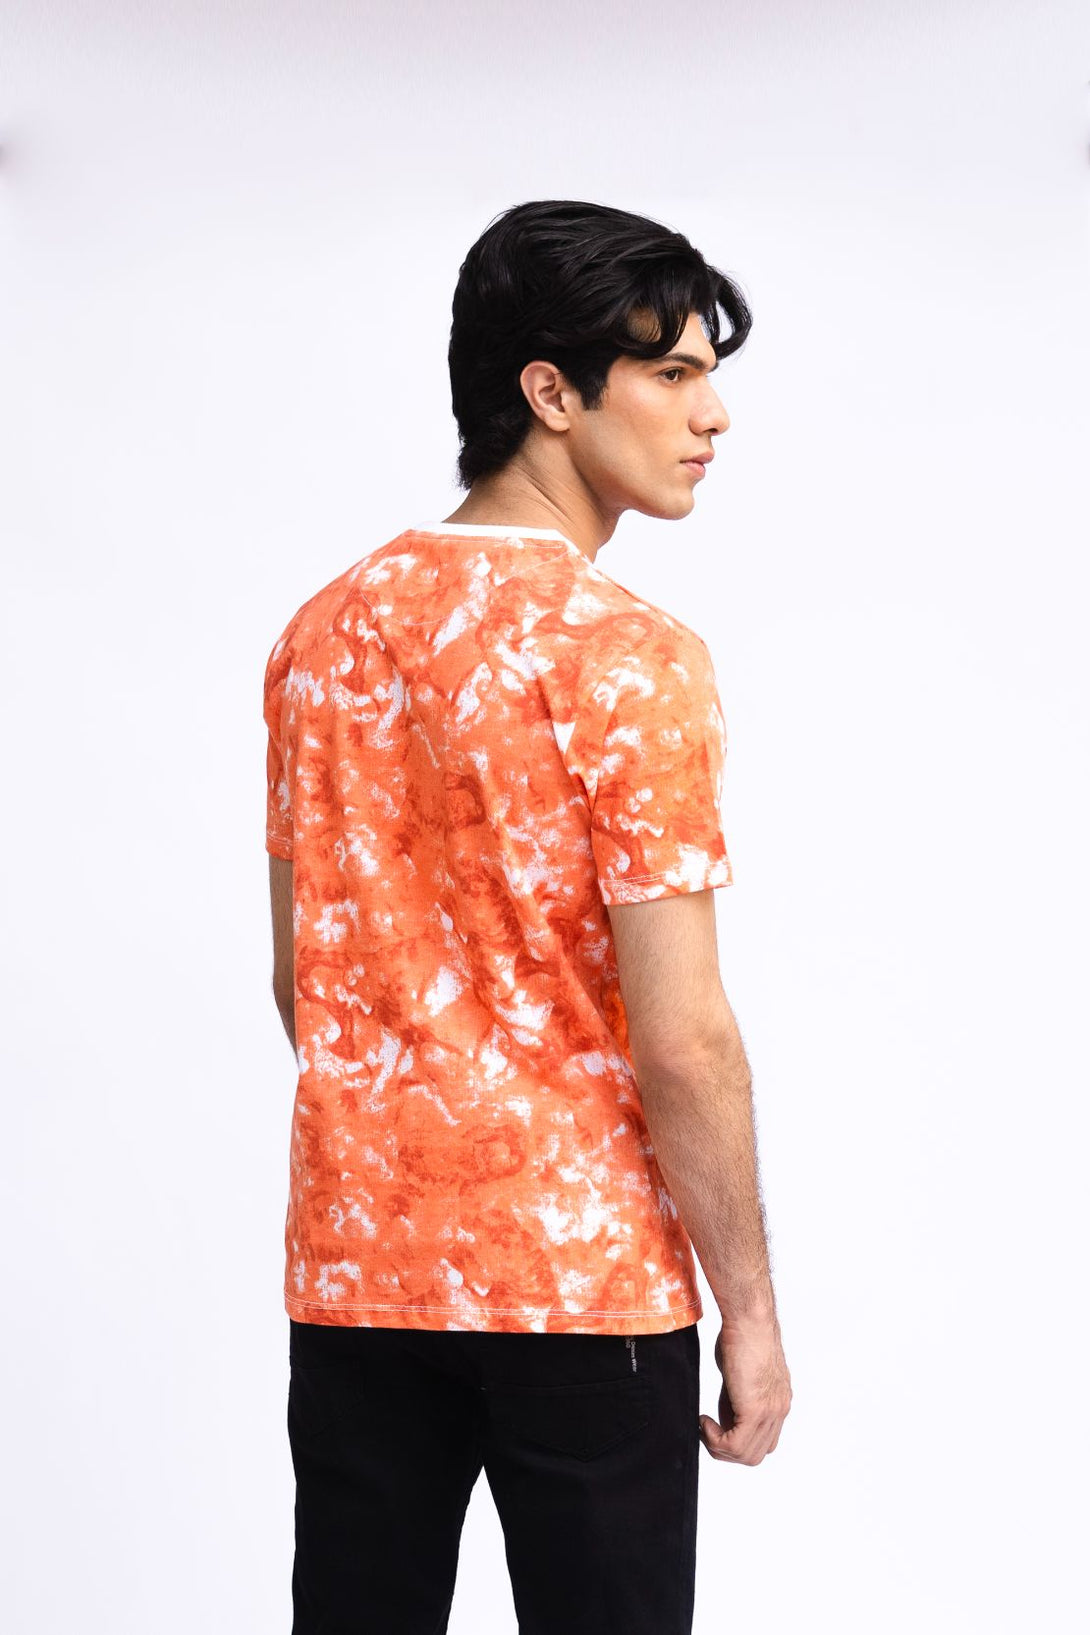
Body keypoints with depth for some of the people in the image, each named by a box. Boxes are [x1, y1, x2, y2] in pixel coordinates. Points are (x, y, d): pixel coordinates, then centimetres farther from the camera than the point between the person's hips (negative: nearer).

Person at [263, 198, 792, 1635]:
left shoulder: (325, 632, 4)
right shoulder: (626, 656, -16)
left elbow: (300, 982, 11)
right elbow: (682, 1040, -18)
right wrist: (750, 1308, -7)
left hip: (353, 1266, 6)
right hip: (579, 1282, -6)